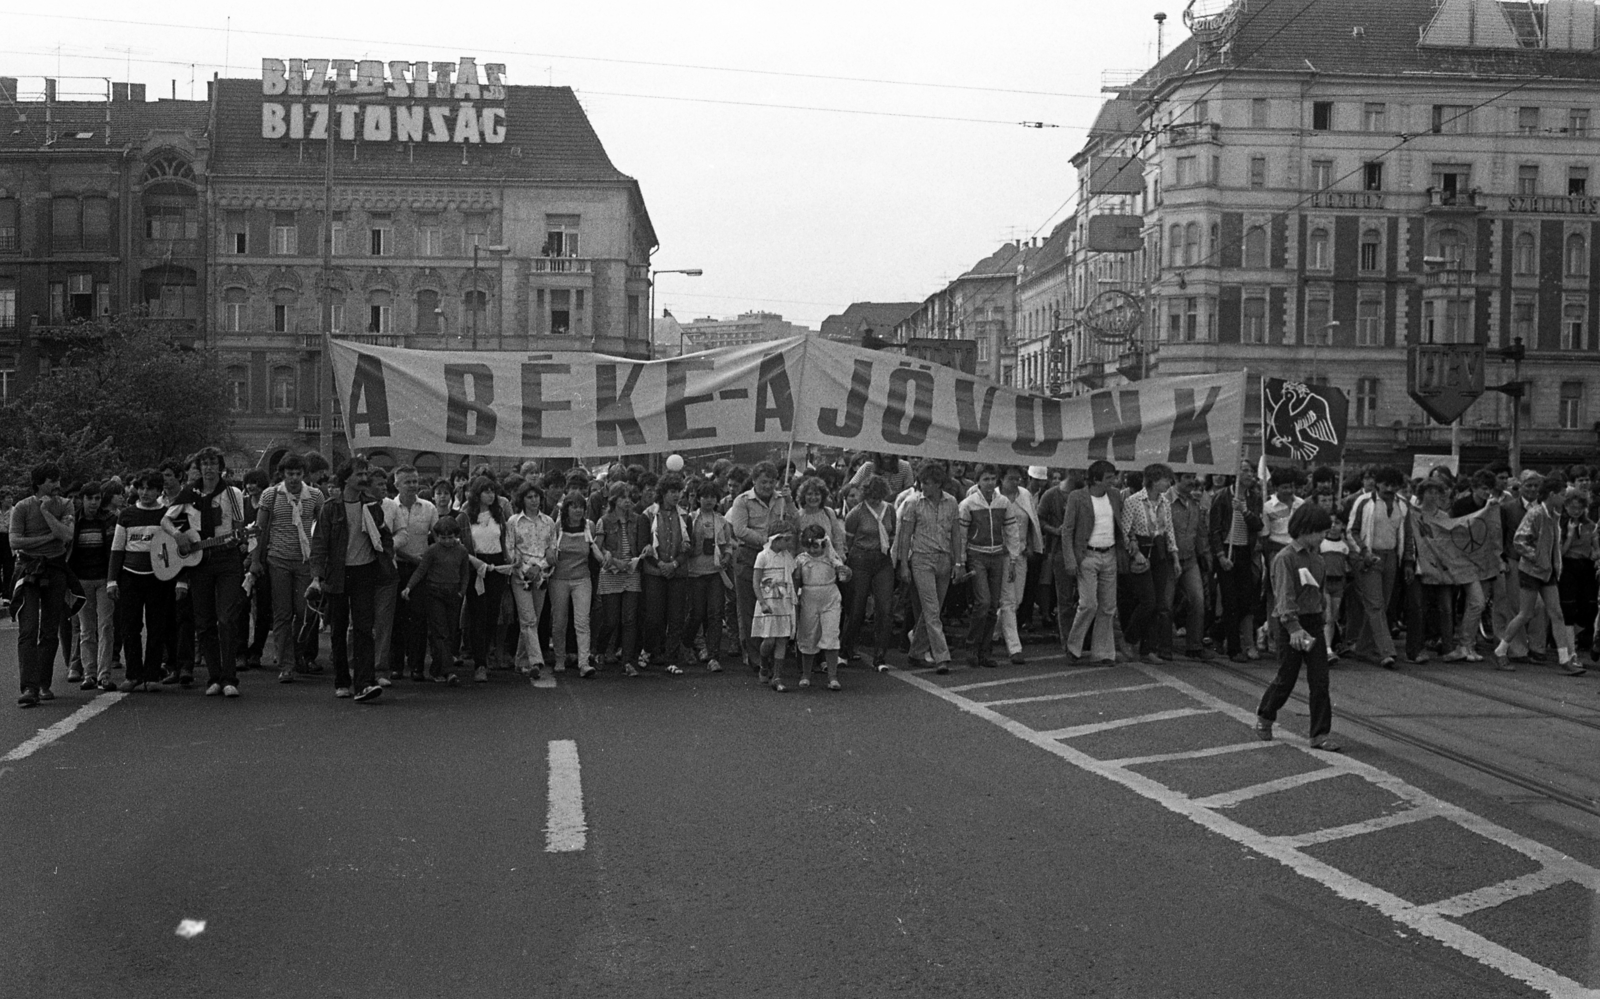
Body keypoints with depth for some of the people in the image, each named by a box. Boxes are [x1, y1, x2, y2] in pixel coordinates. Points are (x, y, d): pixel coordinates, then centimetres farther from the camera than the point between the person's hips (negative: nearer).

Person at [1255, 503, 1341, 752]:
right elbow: (1285, 596, -21)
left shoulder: (1315, 555, 8)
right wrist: (1294, 628, -28)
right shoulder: (1285, 558, -14)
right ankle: (1264, 716, 29)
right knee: (1286, 678, 4)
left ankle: (1320, 735, 6)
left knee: (1320, 681, 1)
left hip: (1314, 621, 6)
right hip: (1291, 623, -6)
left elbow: (1319, 589, 16)